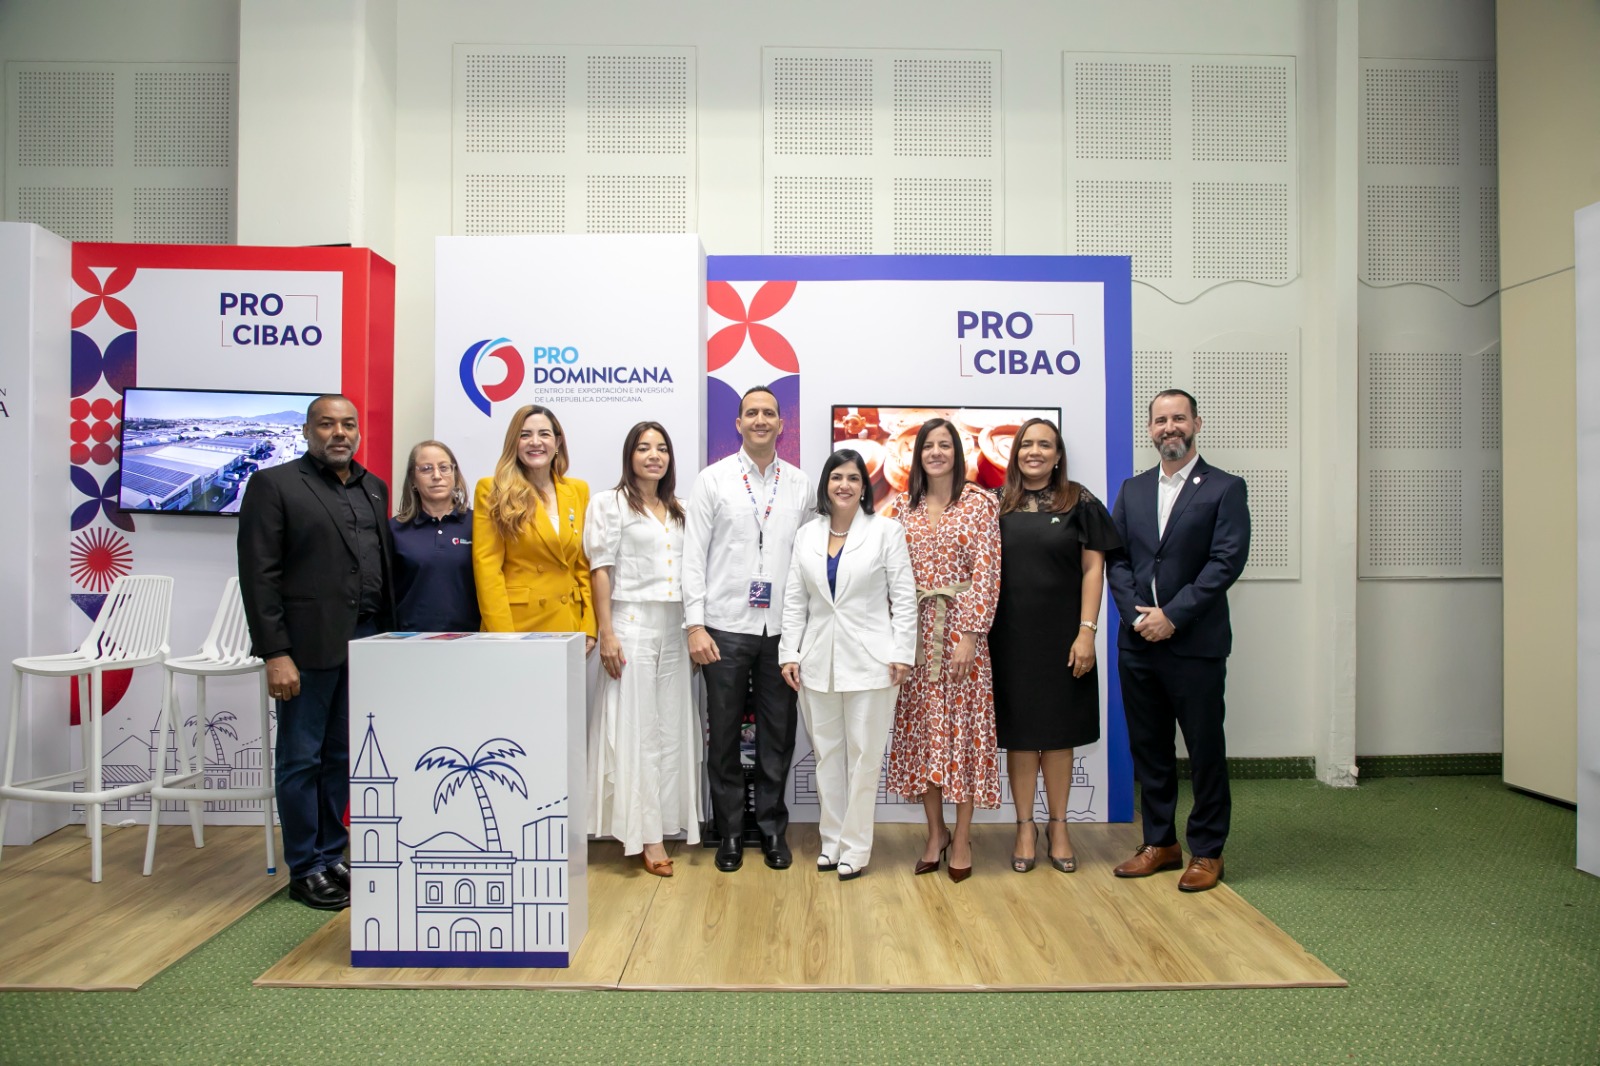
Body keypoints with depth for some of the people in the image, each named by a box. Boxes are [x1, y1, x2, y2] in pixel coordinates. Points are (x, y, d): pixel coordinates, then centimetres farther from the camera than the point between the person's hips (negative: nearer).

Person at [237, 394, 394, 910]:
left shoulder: (374, 489, 15)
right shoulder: (274, 485, -3)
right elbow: (259, 576, -9)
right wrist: (276, 654, -14)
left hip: (367, 641, 6)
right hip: (309, 645, -5)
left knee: (341, 759, 13)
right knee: (302, 761, 5)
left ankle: (332, 857, 25)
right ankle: (306, 870, 16)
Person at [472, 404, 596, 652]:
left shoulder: (579, 490, 10)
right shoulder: (492, 491, -2)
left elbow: (584, 566, 10)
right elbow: (487, 567, -8)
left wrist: (589, 626, 1)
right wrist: (502, 635, -15)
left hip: (568, 623, 4)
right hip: (516, 622, -3)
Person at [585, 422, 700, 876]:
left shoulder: (678, 512, 16)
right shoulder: (610, 503, 0)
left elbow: (690, 573, 15)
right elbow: (600, 570, -6)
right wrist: (606, 633, -13)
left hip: (673, 630, 6)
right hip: (631, 625, -5)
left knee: (672, 729, 6)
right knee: (635, 729, -3)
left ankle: (666, 821, 17)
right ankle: (645, 834, 1)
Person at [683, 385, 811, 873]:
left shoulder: (799, 483, 8)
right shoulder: (713, 480, 2)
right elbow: (694, 556, -1)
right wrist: (695, 626, -8)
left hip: (781, 628, 2)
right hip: (726, 628, -2)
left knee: (778, 734, 8)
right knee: (724, 735, 6)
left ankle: (773, 828, 23)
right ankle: (730, 832, 21)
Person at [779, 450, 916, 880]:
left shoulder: (886, 531, -1)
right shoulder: (807, 534, 9)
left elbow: (904, 597, -3)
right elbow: (794, 600, 10)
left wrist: (902, 654, -9)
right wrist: (789, 654, 4)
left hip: (869, 661, -3)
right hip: (818, 662, 4)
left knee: (863, 755, 2)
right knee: (827, 754, 11)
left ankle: (855, 847, 12)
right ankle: (831, 840, 23)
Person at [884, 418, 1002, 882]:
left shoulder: (980, 503, -2)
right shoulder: (903, 507, 8)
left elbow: (987, 573, -7)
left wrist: (970, 634, -13)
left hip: (961, 628, -3)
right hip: (916, 630, 3)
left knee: (963, 724, 1)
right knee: (922, 726, 7)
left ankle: (962, 836, 14)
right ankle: (935, 832, 20)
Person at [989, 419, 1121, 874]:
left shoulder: (1079, 502, 1)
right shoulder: (997, 505, 5)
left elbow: (1093, 569, -1)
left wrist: (1087, 631, -9)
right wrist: (978, 632, 0)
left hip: (1061, 635, -1)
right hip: (1010, 636, 1)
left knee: (1059, 731, 8)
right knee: (1019, 730, 7)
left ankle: (1058, 825, 22)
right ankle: (1025, 827, 19)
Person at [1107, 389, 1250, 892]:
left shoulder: (1225, 488, -2)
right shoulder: (1132, 489, 12)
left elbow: (1227, 561, -11)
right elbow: (1116, 559, 8)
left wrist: (1172, 616, -16)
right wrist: (1136, 613, -8)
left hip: (1195, 643, -4)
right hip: (1137, 642, 5)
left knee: (1205, 750, 5)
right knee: (1148, 747, 12)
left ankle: (1207, 851, 19)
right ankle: (1160, 842, 25)